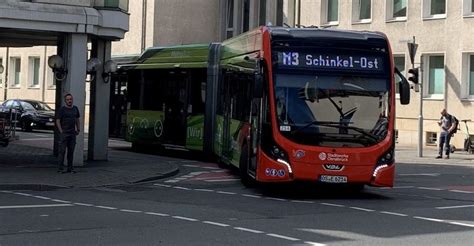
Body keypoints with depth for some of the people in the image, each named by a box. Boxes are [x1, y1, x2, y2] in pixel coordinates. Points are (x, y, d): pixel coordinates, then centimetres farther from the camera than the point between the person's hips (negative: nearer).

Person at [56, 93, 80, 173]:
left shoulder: (75, 109, 12)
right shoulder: (62, 109, -4)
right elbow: (57, 121, -5)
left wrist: (78, 129, 15)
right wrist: (61, 131, -11)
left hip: (72, 133, 5)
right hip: (64, 133, -5)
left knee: (71, 151, 7)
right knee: (62, 151, -6)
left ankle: (70, 168, 12)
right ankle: (60, 168, -3)